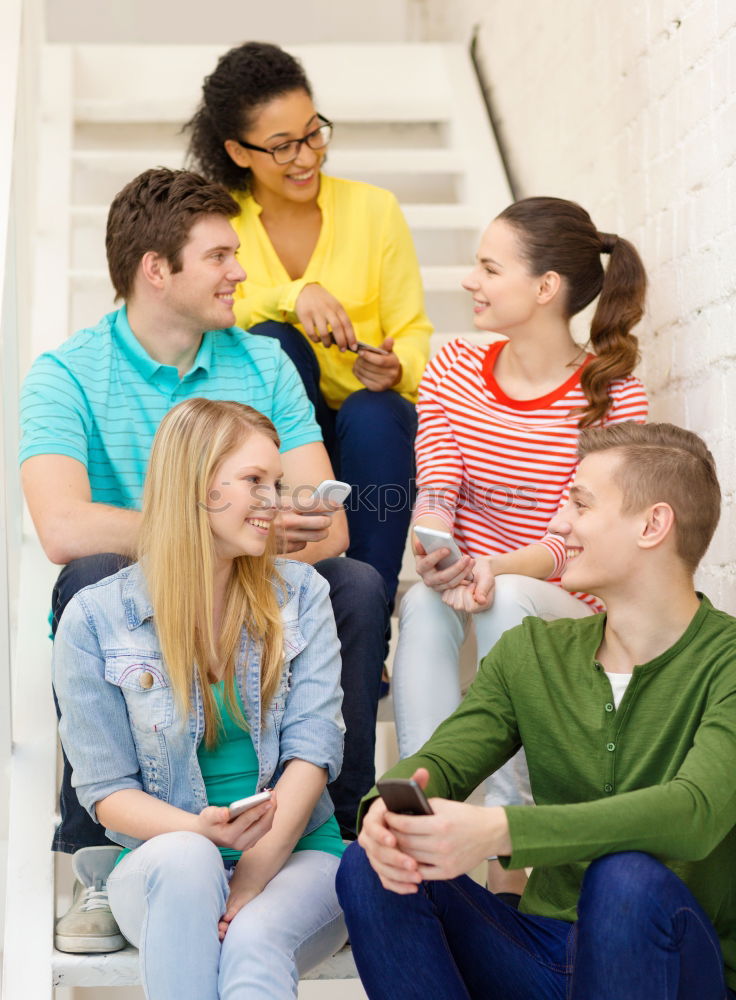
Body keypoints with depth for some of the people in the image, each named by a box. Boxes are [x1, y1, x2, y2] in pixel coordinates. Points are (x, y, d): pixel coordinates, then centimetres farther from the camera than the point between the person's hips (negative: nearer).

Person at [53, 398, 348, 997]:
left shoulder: (301, 594, 5)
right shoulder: (94, 619, -1)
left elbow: (314, 744, -5)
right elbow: (106, 788, -2)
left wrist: (253, 877, -18)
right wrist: (201, 832, -22)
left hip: (295, 854, 0)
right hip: (161, 871, 0)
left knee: (253, 942, -34)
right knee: (183, 859, -36)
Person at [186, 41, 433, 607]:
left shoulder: (374, 209, 1)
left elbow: (414, 333, 1)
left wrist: (397, 369, -23)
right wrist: (291, 296, -30)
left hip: (375, 425, 0)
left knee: (373, 413, -34)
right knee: (271, 341, -30)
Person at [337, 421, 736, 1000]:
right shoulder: (530, 653, 8)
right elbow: (442, 761, -1)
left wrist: (498, 830, -39)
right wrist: (391, 804, -28)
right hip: (546, 948, 5)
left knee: (631, 879, -36)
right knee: (369, 870, -16)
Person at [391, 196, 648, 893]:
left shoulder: (613, 396, -7)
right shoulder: (452, 371, 6)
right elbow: (434, 495, -3)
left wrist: (493, 568, -33)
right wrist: (437, 562, -27)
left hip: (564, 608, -2)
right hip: (467, 584, 3)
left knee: (508, 601, -37)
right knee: (423, 602, -32)